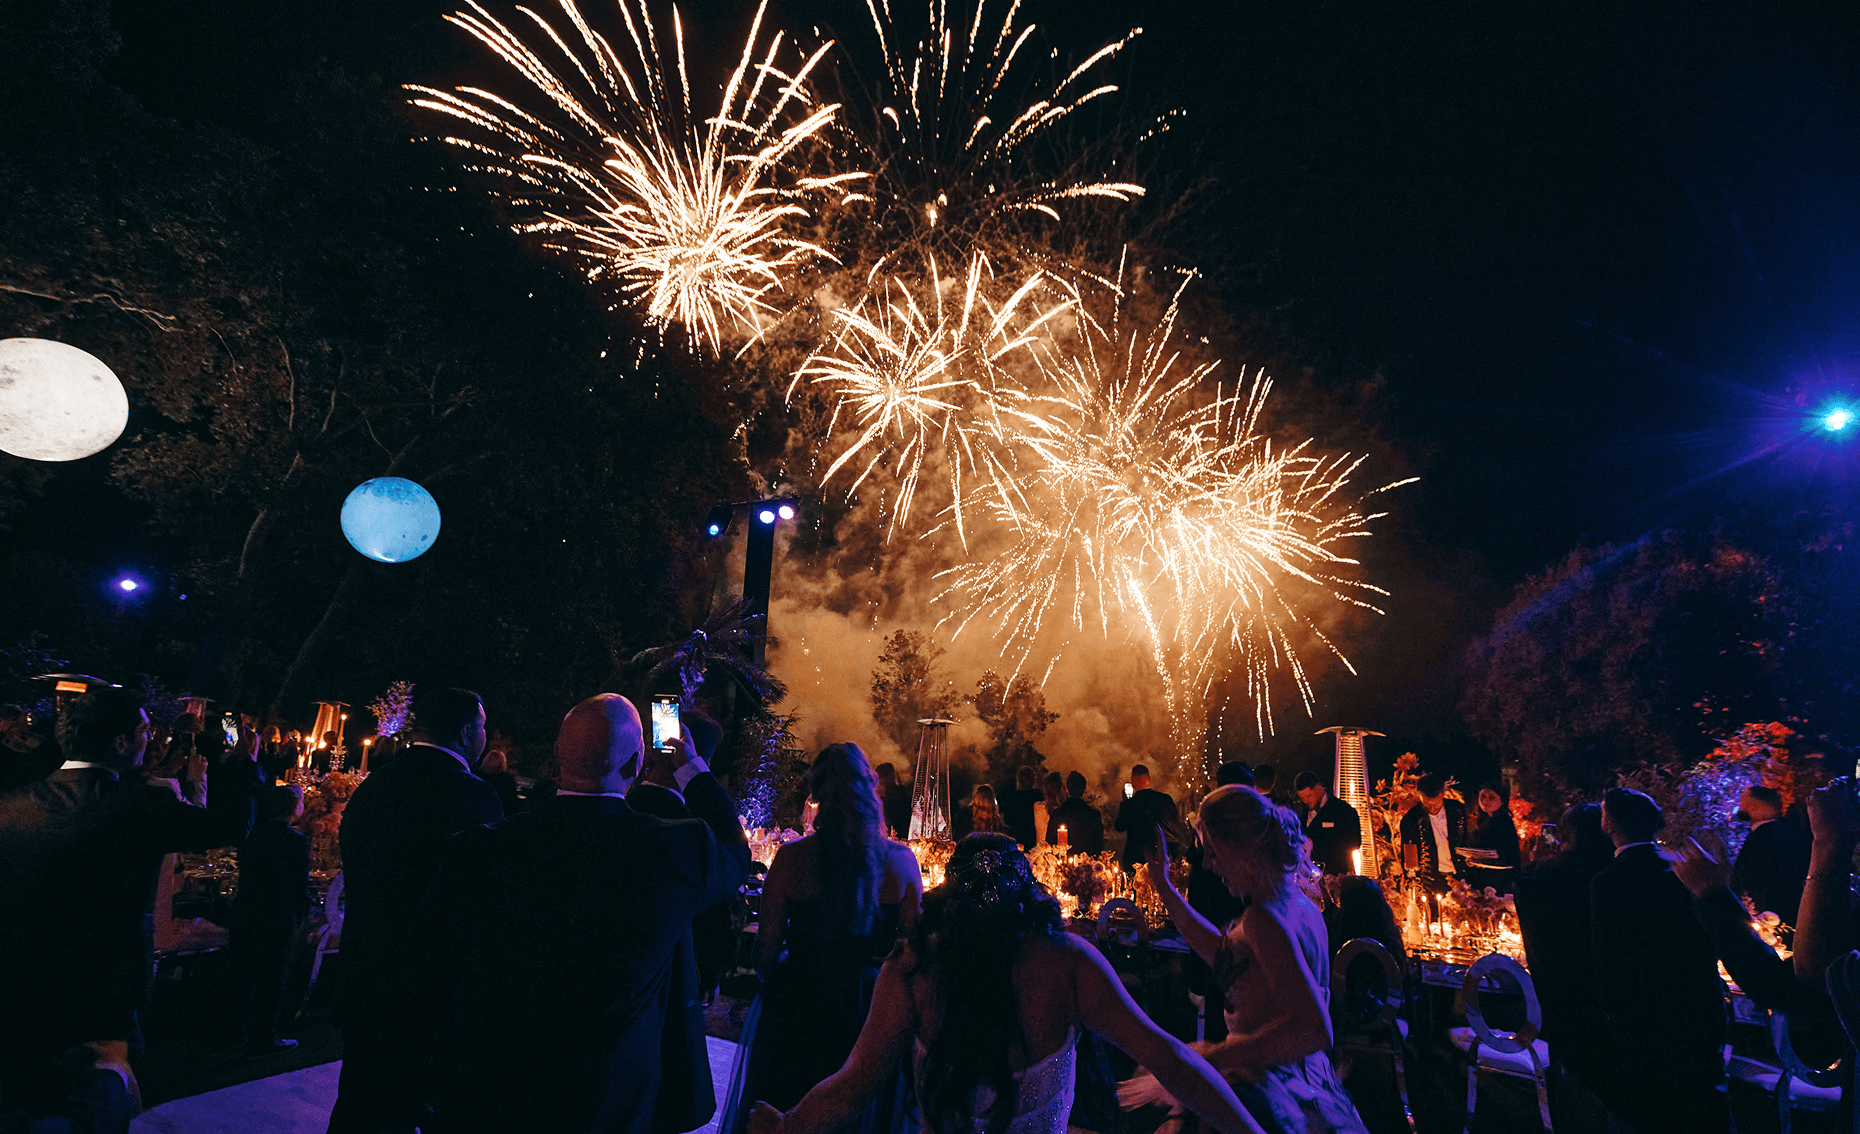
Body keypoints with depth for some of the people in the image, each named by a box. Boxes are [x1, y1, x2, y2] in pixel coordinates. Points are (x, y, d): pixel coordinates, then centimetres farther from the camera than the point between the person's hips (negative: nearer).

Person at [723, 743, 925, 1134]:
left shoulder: (791, 857, -15)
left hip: (800, 1002, -1)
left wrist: (769, 985, 11)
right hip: (872, 1006, 1)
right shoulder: (901, 860, -12)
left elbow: (767, 948, -9)